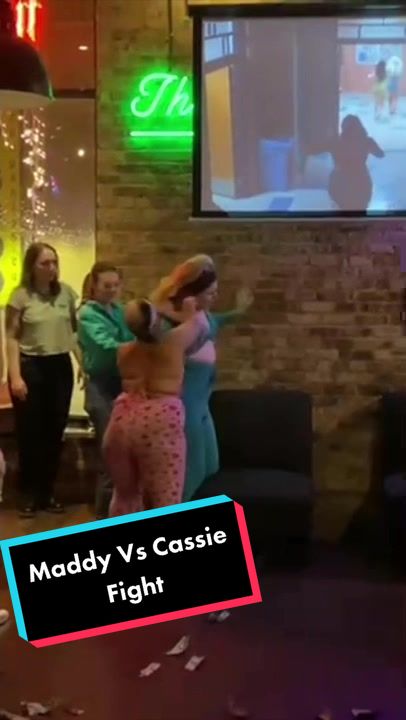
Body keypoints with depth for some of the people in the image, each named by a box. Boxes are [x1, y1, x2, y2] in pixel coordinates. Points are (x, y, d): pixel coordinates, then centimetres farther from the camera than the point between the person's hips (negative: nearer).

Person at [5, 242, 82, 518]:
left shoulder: (66, 292, 3)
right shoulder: (21, 296, -7)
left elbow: (74, 331, 10)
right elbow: (12, 338, -7)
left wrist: (84, 363, 3)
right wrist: (15, 376, -14)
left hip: (60, 366, 3)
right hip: (30, 366, -3)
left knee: (55, 433, 8)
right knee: (30, 434, 4)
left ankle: (48, 492, 22)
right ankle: (29, 495, 17)